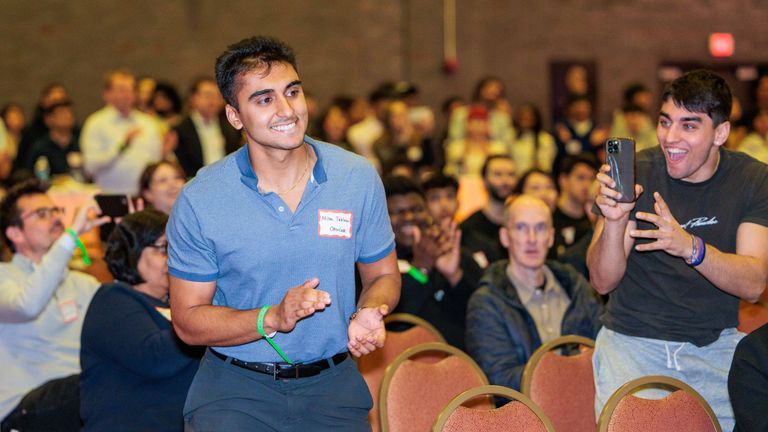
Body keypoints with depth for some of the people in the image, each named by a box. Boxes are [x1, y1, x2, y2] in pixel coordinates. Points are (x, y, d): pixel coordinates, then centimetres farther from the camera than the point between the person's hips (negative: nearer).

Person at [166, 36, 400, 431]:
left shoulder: (358, 178, -3)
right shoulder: (199, 201, -10)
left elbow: (383, 274, 8)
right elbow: (188, 320, -7)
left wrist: (368, 313, -15)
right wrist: (272, 318, -23)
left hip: (332, 385, 2)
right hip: (234, 389, -2)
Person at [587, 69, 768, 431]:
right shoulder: (637, 173, -7)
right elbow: (603, 282, -9)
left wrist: (690, 246, -32)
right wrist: (614, 221, -29)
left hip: (716, 344, 1)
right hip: (633, 342, -1)